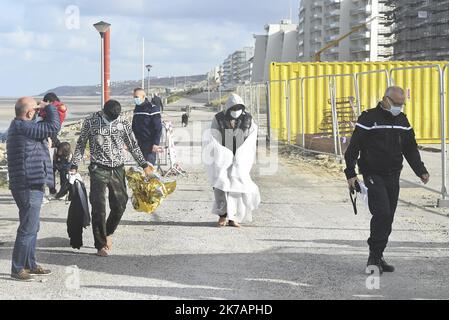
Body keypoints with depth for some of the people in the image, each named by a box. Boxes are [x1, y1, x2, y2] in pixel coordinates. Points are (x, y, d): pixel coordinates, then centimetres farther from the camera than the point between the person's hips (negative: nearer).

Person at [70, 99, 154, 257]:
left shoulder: (123, 123, 0)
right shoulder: (91, 122, -6)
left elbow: (133, 145, 11)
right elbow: (81, 144, 3)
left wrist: (144, 164, 10)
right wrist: (74, 166, -3)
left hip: (118, 169, 3)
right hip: (98, 169, -3)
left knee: (120, 204, 6)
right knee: (99, 207, -8)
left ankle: (107, 233, 31)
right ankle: (101, 244, -1)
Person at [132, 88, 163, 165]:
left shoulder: (153, 109, -11)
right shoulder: (137, 109, 12)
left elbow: (158, 128, -14)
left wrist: (156, 144, -19)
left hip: (150, 144, -7)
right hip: (140, 144, 7)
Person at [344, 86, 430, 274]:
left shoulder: (402, 121, 11)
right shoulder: (369, 119, -8)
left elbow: (411, 149, 19)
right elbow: (353, 148, -8)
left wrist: (421, 171, 10)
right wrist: (350, 173, -11)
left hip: (393, 177, 6)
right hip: (373, 176, -6)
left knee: (388, 218, 6)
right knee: (382, 213, -17)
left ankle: (377, 257, 15)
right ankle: (375, 256, -7)